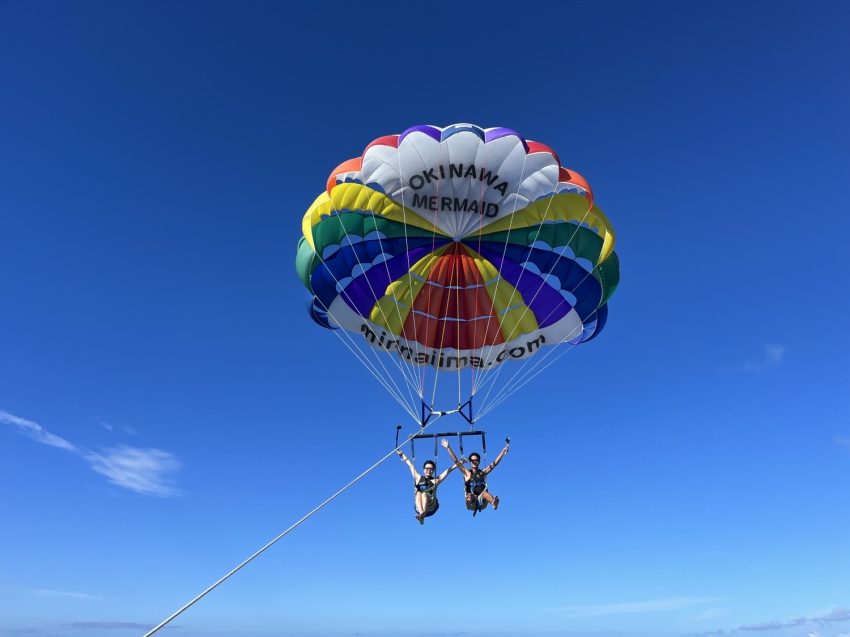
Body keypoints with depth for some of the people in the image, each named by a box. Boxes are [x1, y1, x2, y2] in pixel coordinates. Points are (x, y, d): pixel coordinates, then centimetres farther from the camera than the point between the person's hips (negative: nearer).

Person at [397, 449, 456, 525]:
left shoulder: (435, 480, 17)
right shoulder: (418, 478, 23)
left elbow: (448, 470, 13)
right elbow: (411, 465, 30)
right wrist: (402, 454, 37)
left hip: (431, 508, -2)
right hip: (418, 508, 2)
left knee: (424, 493, -30)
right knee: (418, 493, -28)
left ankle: (422, 516, -57)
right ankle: (421, 513, -56)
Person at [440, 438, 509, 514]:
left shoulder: (483, 472, 17)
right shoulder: (467, 473, 14)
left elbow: (495, 463, 11)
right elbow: (456, 461, 8)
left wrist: (503, 452, 4)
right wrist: (448, 448, 2)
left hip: (482, 503, 0)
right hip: (471, 503, 0)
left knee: (485, 493, -32)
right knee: (469, 496, -34)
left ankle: (494, 503, -64)